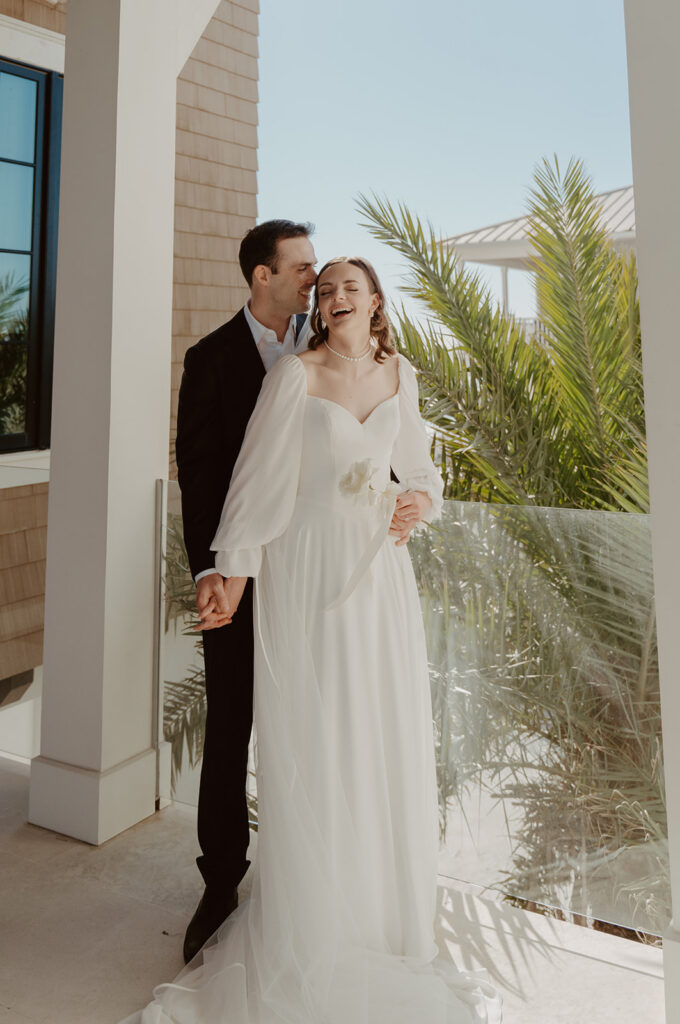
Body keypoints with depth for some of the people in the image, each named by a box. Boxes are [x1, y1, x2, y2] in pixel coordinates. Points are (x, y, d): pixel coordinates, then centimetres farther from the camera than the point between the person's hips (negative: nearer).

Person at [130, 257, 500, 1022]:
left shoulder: (399, 375, 11)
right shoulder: (295, 374, -4)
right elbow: (261, 477, -6)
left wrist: (422, 498, 1)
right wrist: (232, 577, -7)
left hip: (379, 570, 5)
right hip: (308, 569, -4)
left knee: (387, 742, 9)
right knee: (310, 744, 1)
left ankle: (383, 920, 29)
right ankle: (309, 935, 20)